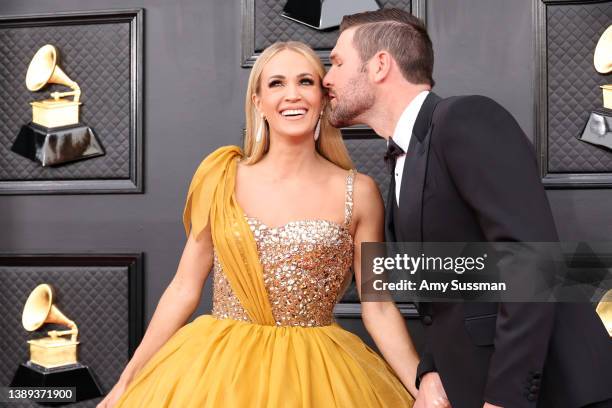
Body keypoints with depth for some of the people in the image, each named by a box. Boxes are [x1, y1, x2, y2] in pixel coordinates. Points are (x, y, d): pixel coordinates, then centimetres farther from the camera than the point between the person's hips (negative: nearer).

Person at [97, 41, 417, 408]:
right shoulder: (223, 178, -1)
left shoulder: (358, 193, -4)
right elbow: (185, 289, 3)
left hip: (317, 375, -1)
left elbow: (378, 308, -1)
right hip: (218, 368, 1)